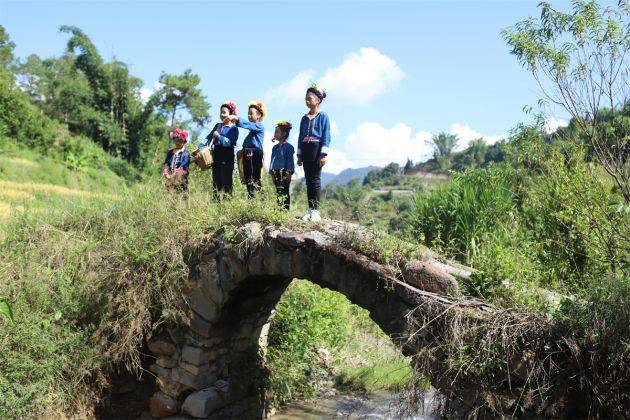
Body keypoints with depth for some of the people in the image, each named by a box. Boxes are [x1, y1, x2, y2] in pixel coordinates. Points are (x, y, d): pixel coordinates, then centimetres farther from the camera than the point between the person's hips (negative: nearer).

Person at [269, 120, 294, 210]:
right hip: (276, 174, 6)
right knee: (278, 193, 7)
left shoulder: (288, 147, -5)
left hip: (284, 174, -6)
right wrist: (272, 173, 13)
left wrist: (288, 172, -13)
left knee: (284, 193, -5)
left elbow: (290, 161, -8)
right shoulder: (275, 147, 15)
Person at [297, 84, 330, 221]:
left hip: (317, 149, -6)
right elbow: (300, 137, 17)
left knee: (315, 180, -7)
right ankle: (310, 210, 10)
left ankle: (316, 211, -5)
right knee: (308, 180, 6)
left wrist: (323, 154, -14)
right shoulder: (304, 118, 15)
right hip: (305, 151, 6)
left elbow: (326, 136, -6)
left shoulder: (323, 116, -1)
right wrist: (299, 155, 12)